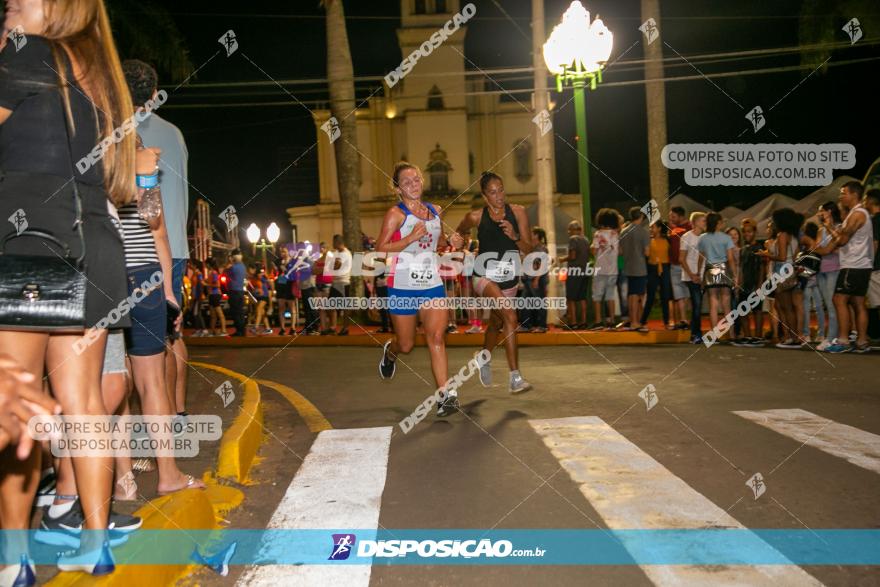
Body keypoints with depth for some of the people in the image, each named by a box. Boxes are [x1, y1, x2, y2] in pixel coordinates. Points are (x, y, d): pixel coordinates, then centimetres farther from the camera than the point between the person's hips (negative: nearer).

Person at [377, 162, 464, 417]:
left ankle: (445, 394, -9)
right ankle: (390, 351, 46)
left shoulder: (434, 211, 10)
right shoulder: (396, 214, -8)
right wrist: (411, 237, -25)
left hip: (433, 284, 4)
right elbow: (380, 249, -16)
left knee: (436, 337, -10)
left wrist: (451, 242, 4)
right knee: (406, 345, 9)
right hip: (403, 287, -3)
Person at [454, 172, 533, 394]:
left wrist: (514, 237, -19)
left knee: (496, 322, 22)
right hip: (485, 276, -4)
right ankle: (515, 377, -25)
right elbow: (459, 234, 16)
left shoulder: (518, 212, -2)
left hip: (509, 278, 4)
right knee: (510, 316, -26)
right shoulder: (476, 217, -7)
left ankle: (484, 360, 51)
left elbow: (528, 250, -3)